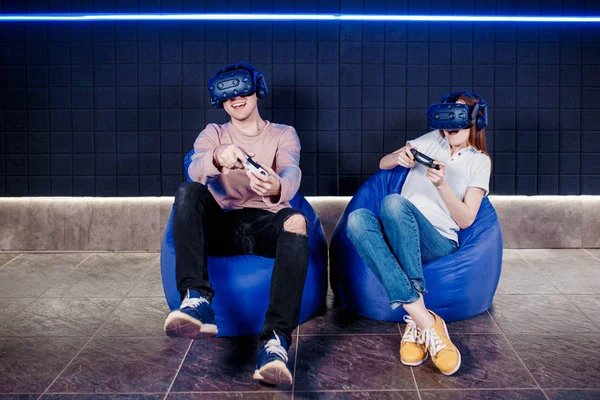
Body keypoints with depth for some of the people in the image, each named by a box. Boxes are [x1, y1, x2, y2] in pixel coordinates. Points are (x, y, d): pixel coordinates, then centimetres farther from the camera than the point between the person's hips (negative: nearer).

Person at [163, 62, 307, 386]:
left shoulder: (284, 134, 16)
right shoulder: (212, 134, 18)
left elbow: (291, 172, -9)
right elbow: (196, 170, -6)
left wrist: (278, 188, -37)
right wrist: (217, 158, -33)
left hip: (267, 225, -1)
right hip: (223, 225, 1)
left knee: (295, 220, -36)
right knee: (188, 191, -28)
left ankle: (276, 339, -45)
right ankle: (197, 299, -42)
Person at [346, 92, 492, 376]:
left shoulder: (479, 162, 11)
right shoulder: (432, 140, 20)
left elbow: (465, 220, 2)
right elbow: (383, 164, 22)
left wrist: (442, 185, -14)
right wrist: (399, 157, -1)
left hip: (439, 242, -4)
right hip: (400, 236, 4)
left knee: (394, 202, -37)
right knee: (358, 218, -33)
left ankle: (415, 322, -39)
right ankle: (425, 321, -41)